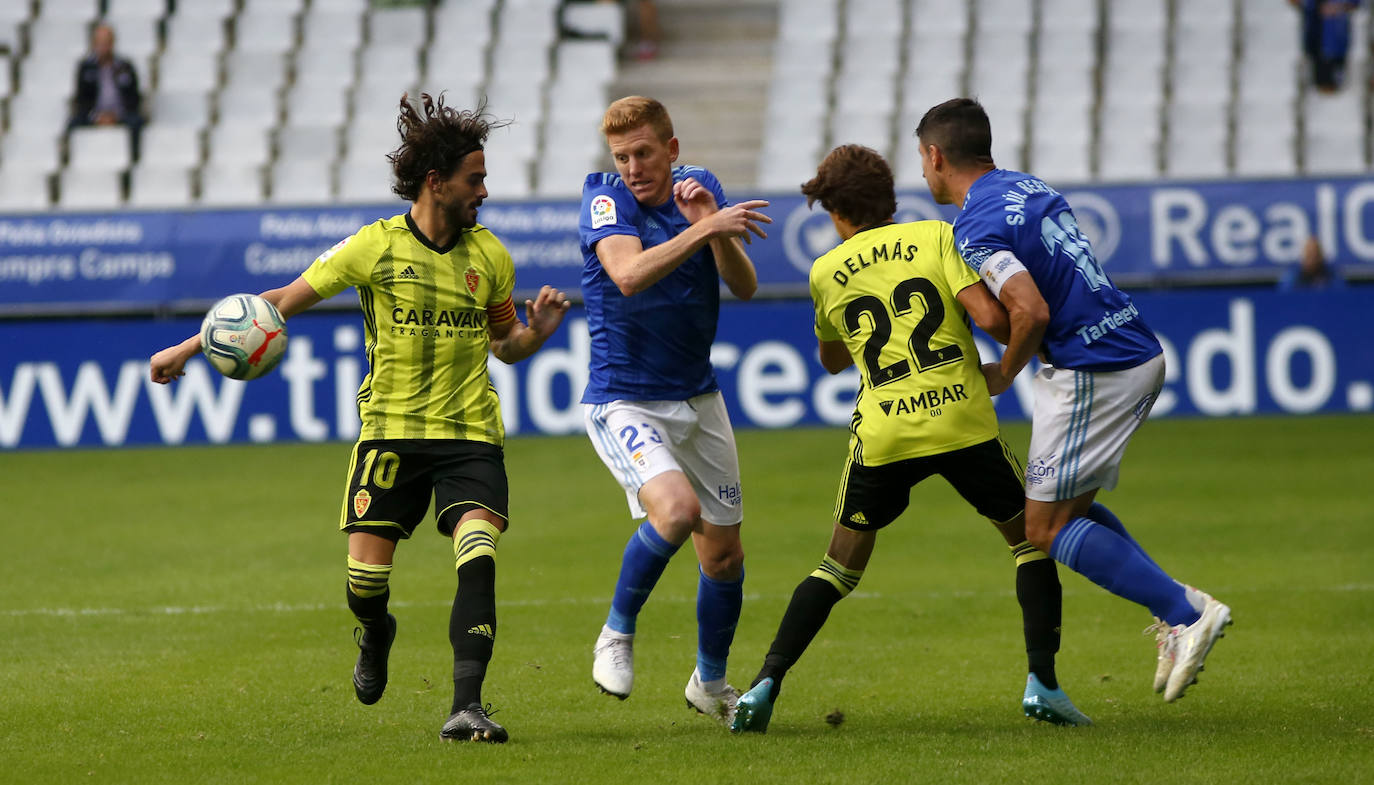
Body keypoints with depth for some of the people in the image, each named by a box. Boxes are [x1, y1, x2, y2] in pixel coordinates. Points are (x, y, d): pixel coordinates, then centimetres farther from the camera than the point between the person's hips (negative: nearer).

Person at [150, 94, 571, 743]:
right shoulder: (375, 247, -5)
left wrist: (536, 329, -7)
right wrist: (190, 348, -3)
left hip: (469, 433, 1)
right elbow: (281, 301, 0)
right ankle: (375, 639, 36)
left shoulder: (490, 256, 4)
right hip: (389, 428, -1)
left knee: (478, 554, -21)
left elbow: (504, 344, 17)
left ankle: (465, 707, -22)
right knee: (364, 576, -3)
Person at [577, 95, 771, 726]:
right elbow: (629, 275, -31)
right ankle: (617, 634, -6)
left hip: (699, 400, 6)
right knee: (675, 510, -30)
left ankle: (710, 683, 32)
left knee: (724, 554, 9)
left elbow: (745, 287, -5)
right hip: (624, 402, -6)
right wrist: (704, 229, -38)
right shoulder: (605, 199, -12)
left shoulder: (701, 188, 3)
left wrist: (710, 222, -21)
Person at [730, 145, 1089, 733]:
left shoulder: (826, 273, 13)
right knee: (1030, 539, 16)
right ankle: (1041, 682, 3)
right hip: (963, 419, -2)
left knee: (840, 567, 15)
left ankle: (767, 682, 2)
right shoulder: (935, 236, 5)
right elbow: (988, 315, -8)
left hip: (882, 434, 2)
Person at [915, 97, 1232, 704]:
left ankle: (1183, 613, -8)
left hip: (1097, 374, -9)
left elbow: (1031, 314, -26)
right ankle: (1178, 604, 9)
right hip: (1139, 355, 9)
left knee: (1045, 528, -1)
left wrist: (1002, 376, -8)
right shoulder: (1026, 187, 14)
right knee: (1067, 507, 19)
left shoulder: (976, 228, -15)